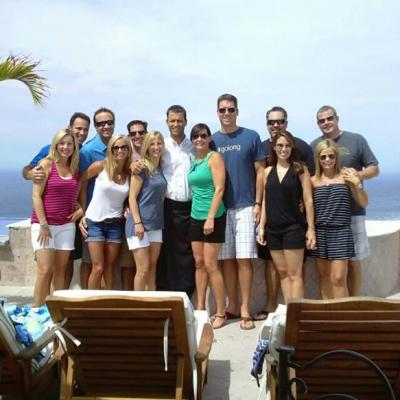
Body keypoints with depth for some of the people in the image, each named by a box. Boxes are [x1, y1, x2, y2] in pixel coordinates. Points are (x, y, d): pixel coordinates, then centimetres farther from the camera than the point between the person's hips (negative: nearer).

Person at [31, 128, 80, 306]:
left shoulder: (74, 168, 9)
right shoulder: (46, 164, -5)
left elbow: (76, 195, 21)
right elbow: (36, 195, -10)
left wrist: (81, 209, 0)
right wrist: (43, 224, -15)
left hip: (66, 225, 5)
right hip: (44, 224, -5)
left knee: (60, 269, 7)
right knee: (45, 270, -9)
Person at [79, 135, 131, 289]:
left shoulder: (130, 173, 1)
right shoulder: (100, 166, -8)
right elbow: (81, 180, 3)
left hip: (115, 224, 3)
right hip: (95, 221, -3)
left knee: (110, 267, 11)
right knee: (98, 267, -4)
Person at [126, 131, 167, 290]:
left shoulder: (161, 168, 11)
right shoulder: (141, 167, -9)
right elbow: (132, 197, -12)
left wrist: (160, 218, 11)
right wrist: (137, 222, -18)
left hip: (156, 224, 6)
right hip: (140, 223, -6)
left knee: (153, 268, 10)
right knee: (143, 269, -4)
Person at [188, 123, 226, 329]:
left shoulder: (214, 157, -7)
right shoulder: (194, 161, 13)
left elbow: (219, 189, -14)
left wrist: (211, 217, -19)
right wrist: (198, 214, 12)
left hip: (213, 217, -7)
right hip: (196, 217, 7)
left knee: (210, 264, -6)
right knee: (199, 263, 9)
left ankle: (221, 312, 4)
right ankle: (200, 308, 18)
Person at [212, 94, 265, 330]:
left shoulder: (251, 137, 2)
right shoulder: (212, 140, 9)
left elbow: (260, 172, 2)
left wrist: (258, 203, -6)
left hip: (245, 207, -2)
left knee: (244, 259, -4)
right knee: (227, 259, 7)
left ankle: (245, 310, 4)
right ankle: (232, 306, 18)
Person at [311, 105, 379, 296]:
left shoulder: (356, 140, 4)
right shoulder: (314, 146, 11)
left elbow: (374, 169, 5)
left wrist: (358, 175, -16)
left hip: (352, 211, -2)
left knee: (353, 263, 1)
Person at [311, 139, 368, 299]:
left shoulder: (346, 176, 0)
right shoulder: (313, 181, 5)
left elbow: (364, 203, 2)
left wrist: (358, 184, -11)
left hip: (341, 232, -3)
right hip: (319, 232, 3)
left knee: (338, 278, -7)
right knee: (324, 275, 10)